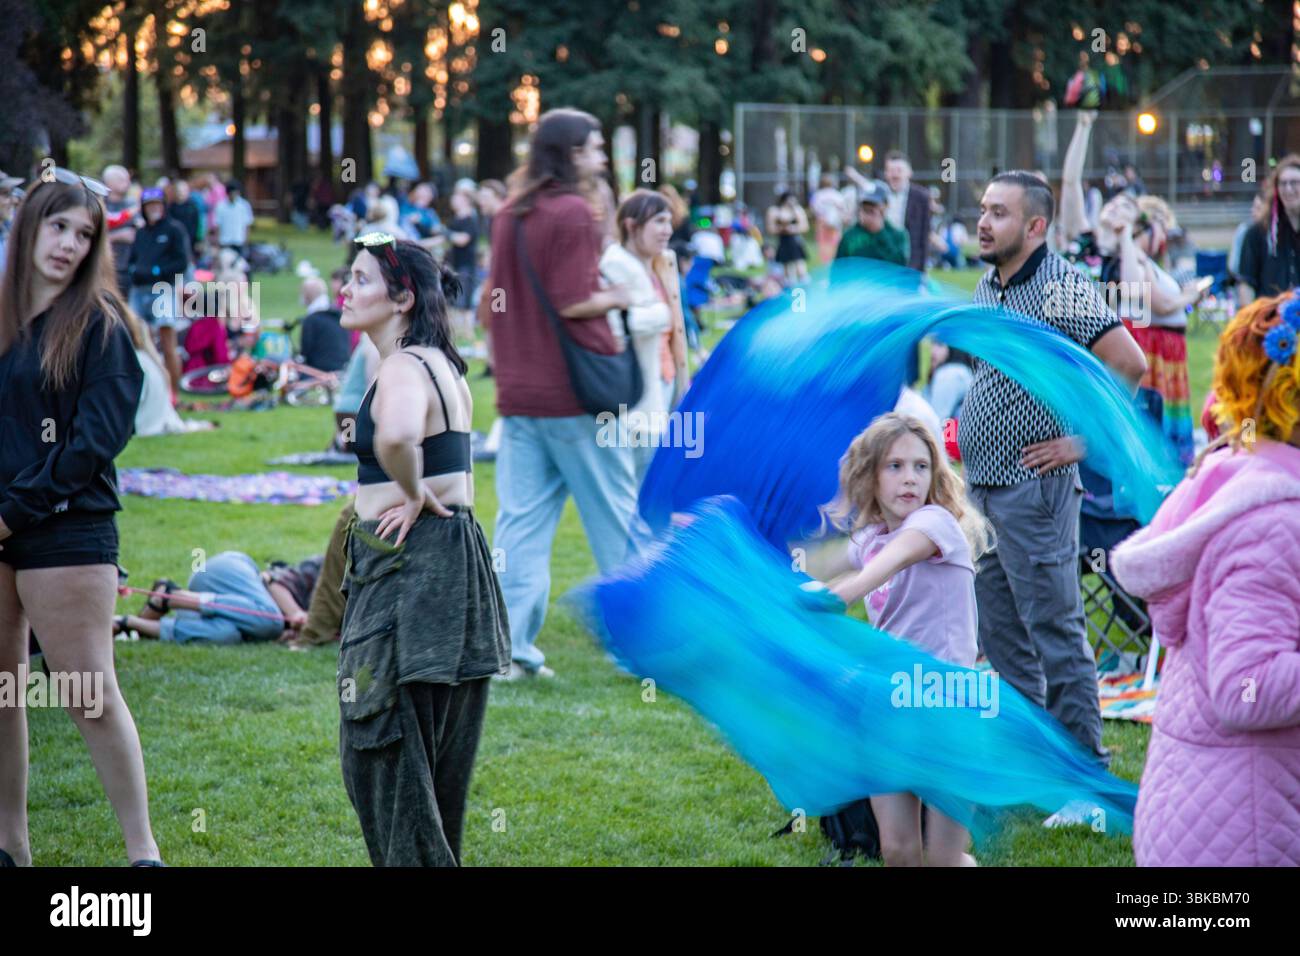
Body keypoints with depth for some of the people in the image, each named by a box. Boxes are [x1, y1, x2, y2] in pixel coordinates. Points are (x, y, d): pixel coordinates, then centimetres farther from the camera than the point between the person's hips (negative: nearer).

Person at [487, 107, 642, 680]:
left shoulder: (509, 215, 12)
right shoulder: (572, 212, -12)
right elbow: (573, 302, -17)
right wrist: (616, 298, 0)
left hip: (518, 392, 7)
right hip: (575, 393, -7)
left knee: (520, 519, 5)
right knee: (616, 515, 3)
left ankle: (512, 648, 0)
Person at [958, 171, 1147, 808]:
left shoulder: (1062, 290, -14)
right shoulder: (987, 287, 12)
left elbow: (1128, 365, -20)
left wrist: (1082, 440, -16)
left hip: (1033, 487, -9)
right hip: (982, 486, 9)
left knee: (1056, 634, -6)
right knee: (1002, 635, 13)